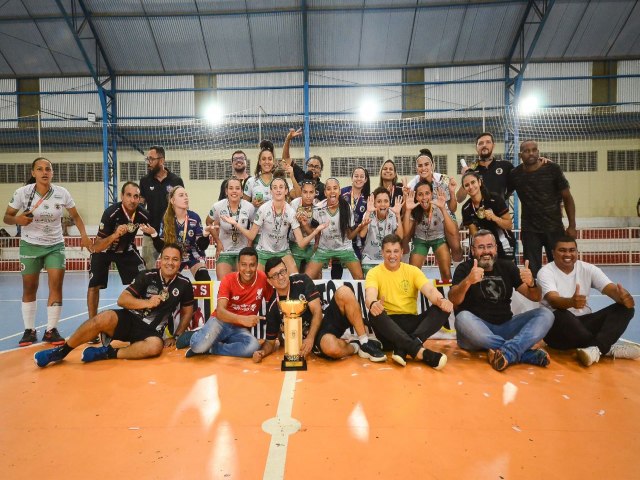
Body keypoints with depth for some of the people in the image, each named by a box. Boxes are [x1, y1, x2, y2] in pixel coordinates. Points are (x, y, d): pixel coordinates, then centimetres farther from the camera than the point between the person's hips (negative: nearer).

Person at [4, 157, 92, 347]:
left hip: (55, 246, 1)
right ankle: (29, 330, 21)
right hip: (30, 245, 0)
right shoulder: (22, 192, -11)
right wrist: (17, 220, -26)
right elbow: (7, 217, -3)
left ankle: (51, 330, 5)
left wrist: (84, 235, -9)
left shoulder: (62, 193, -9)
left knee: (56, 286, -7)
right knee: (29, 289, 6)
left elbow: (75, 216, 4)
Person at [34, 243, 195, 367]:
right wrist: (146, 302, -20)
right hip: (129, 319, 1)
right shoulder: (147, 276, -4)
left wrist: (175, 337, 5)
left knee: (156, 346, -36)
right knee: (105, 317, -32)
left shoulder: (184, 284, -3)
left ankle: (106, 353, -21)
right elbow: (121, 300, -6)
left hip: (150, 331, 0)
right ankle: (61, 351, -11)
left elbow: (187, 312, 10)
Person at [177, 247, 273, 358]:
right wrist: (243, 319, -44)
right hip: (221, 321, -2)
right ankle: (196, 336, 6)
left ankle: (207, 349, -14)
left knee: (253, 347, -33)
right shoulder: (228, 280, -14)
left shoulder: (263, 279, -9)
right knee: (199, 345, -33)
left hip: (240, 329, 2)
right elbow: (220, 311, -25)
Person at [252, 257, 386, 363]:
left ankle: (365, 342, -18)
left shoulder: (302, 281, -4)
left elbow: (317, 312, -10)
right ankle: (355, 347, -3)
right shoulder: (272, 307, -2)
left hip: (328, 318, 2)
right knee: (331, 347, -40)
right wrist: (262, 352, -16)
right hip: (317, 337, -2)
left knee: (344, 292, -28)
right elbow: (270, 341, 7)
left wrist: (310, 338, -22)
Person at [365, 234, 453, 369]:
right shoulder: (374, 273, 1)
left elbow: (430, 290, -8)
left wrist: (441, 300, -33)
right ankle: (420, 351, -41)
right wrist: (373, 304, -46)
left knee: (443, 308, -20)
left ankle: (403, 348, -35)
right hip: (388, 325, -2)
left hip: (411, 322, 3)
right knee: (374, 313, -35)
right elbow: (370, 295, -19)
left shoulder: (412, 270, 8)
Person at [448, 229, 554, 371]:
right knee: (463, 318, -35)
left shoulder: (507, 266, 10)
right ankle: (529, 354, -29)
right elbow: (453, 300, -18)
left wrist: (531, 283, -16)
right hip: (477, 330, -4)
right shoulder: (464, 268, -1)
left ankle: (507, 352, -37)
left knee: (545, 314, -12)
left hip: (505, 326, 4)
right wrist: (467, 281, -38)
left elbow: (535, 297, 8)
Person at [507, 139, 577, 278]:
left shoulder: (553, 169, -6)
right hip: (529, 230, 1)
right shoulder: (515, 174, -2)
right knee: (532, 271, 6)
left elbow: (567, 198, -2)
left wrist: (572, 226, -5)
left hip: (554, 228, -1)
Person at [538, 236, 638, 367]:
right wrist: (571, 302, -50)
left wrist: (623, 297, -35)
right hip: (558, 327, -5)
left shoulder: (588, 269, 5)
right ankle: (607, 348, -25)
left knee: (625, 307, -14)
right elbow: (553, 300, -26)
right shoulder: (546, 272, -9)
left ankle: (594, 348, -35)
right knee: (561, 315, -39)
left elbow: (611, 289, -9)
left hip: (584, 322, 6)